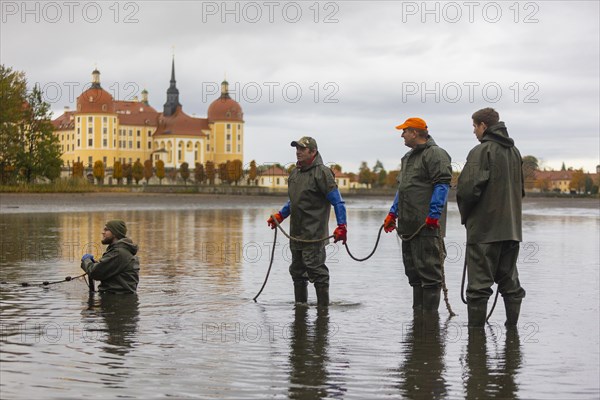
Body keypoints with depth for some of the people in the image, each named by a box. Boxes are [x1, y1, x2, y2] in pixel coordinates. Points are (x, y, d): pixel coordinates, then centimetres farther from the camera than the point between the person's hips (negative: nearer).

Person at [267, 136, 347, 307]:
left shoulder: (321, 172, -9)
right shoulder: (295, 173, 16)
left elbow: (338, 202, -12)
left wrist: (342, 226, -20)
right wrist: (279, 216, 23)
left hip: (314, 234, -8)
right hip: (296, 233, 8)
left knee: (316, 269, -9)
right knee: (297, 270, 12)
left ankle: (323, 305, -4)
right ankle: (300, 304, 21)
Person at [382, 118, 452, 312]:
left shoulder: (435, 154, -8)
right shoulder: (408, 157, 22)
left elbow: (442, 185, -16)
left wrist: (434, 215, -22)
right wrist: (393, 213, 22)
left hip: (427, 226, -10)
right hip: (409, 226, 10)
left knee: (429, 270, -8)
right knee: (413, 272, 13)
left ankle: (430, 314, -6)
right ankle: (417, 311, 21)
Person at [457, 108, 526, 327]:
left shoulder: (481, 151, -12)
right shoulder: (515, 151, 14)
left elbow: (468, 187, -18)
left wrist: (465, 215, -3)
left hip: (484, 227, -7)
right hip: (511, 227, 7)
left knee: (479, 283, -4)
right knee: (509, 279, 12)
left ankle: (476, 327, -4)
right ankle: (512, 327, 13)